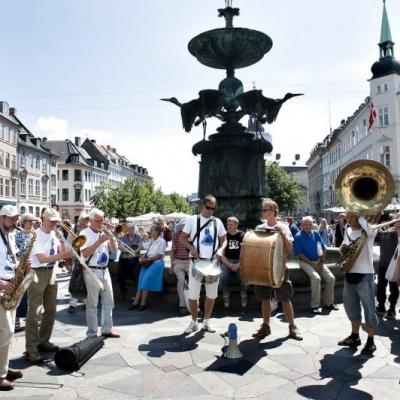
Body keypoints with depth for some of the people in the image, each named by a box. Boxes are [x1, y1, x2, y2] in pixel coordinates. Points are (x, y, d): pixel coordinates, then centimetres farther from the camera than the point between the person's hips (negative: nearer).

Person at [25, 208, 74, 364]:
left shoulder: (55, 234, 7)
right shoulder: (36, 235, -13)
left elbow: (61, 253, 3)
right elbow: (41, 259, -22)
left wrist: (60, 238, -7)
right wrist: (61, 256, -31)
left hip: (51, 273, 7)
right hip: (37, 273, -7)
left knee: (51, 310, 13)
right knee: (33, 313, -6)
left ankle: (43, 341, 27)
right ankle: (31, 350, -2)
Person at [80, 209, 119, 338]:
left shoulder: (104, 233, 9)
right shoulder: (85, 233, -8)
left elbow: (114, 249, 6)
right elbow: (85, 253, -18)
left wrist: (110, 236, -9)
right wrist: (99, 241, -23)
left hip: (105, 271, 6)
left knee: (109, 302, 12)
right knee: (92, 304, 0)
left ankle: (107, 330, 23)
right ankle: (91, 334, 10)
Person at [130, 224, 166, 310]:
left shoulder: (161, 241, -10)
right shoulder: (150, 240, 14)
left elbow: (159, 256, -15)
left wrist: (147, 259, -17)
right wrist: (142, 258, -4)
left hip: (156, 263, -7)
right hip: (147, 263, 7)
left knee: (145, 281, -14)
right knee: (141, 281, -1)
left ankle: (143, 303, -3)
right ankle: (136, 302, 1)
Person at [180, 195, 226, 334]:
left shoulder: (217, 222, 9)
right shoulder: (192, 220, 1)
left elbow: (223, 240, 14)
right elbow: (182, 238, 1)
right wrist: (191, 247, -15)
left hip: (213, 263, 3)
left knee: (212, 294, 9)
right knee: (193, 294, 1)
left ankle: (206, 321, 24)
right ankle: (194, 322, 18)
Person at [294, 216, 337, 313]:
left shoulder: (316, 234, 8)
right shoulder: (298, 236, -5)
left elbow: (323, 249, 10)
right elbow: (299, 253, -10)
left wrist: (321, 262, -3)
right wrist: (312, 264, -15)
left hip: (318, 261, 5)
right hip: (305, 262, -5)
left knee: (331, 278, -11)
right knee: (316, 278, -29)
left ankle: (328, 303, 6)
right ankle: (315, 305, -17)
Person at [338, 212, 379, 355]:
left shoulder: (369, 231, -11)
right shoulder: (347, 230, 10)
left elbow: (371, 229, -36)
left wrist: (360, 213, -28)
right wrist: (342, 249, -1)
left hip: (364, 275, -7)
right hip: (349, 274, 7)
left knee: (369, 308, 4)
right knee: (351, 306, 17)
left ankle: (371, 341, 16)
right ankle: (355, 336, 33)